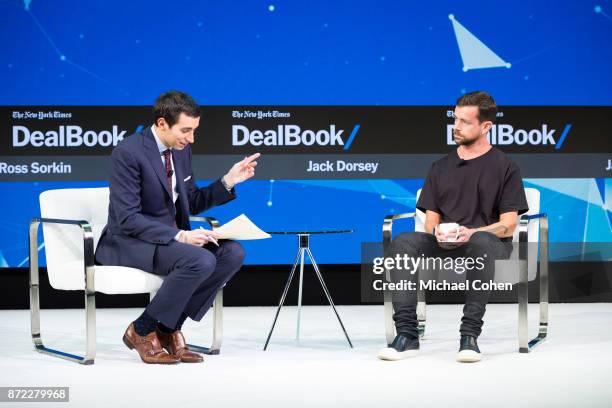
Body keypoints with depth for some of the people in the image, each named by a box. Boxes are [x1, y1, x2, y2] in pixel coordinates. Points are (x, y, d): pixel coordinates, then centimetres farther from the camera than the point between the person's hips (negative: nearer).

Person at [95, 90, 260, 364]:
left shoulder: (181, 150, 6)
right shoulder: (128, 153, -19)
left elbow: (193, 204, 15)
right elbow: (128, 219, -23)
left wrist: (228, 182, 1)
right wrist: (180, 236, -29)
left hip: (170, 237, 8)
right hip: (130, 241, -8)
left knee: (233, 253, -12)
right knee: (200, 260, -31)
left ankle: (169, 328, -3)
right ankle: (142, 331, -12)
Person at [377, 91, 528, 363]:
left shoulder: (505, 167, 6)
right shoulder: (441, 168, 19)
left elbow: (508, 225, -2)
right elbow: (431, 220, 15)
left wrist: (472, 233, -20)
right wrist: (437, 233, -11)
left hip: (488, 241, -4)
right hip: (443, 246, 4)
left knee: (482, 242, -41)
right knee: (403, 242, -27)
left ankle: (470, 335, -37)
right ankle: (406, 334, -33)